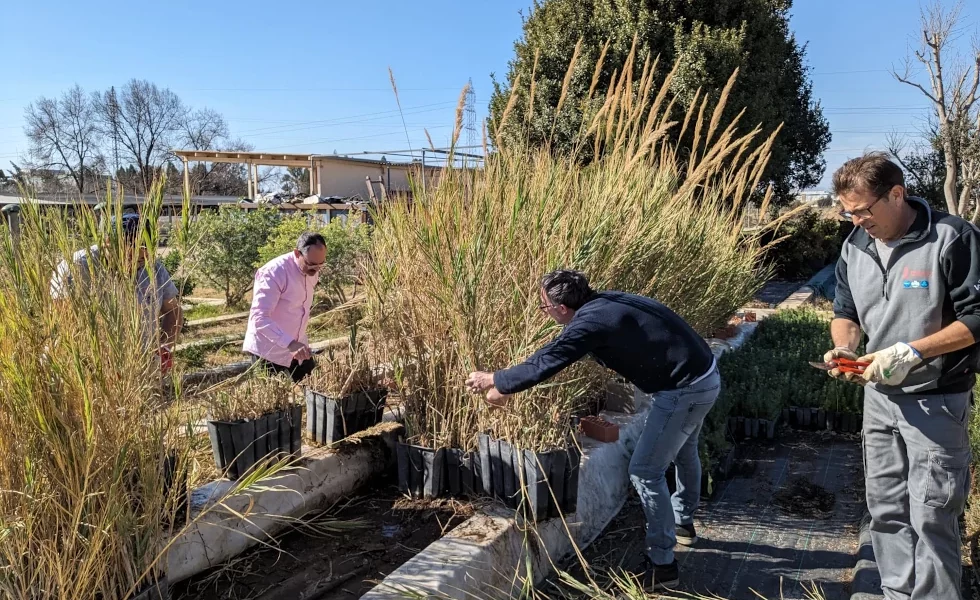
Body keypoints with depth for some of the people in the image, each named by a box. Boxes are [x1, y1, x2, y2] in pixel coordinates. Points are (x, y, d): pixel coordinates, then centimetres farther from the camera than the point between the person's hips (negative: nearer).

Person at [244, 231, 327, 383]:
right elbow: (259, 318, -30)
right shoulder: (274, 273, -23)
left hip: (298, 347, 7)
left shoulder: (312, 271, 1)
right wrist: (290, 343, -41)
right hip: (269, 352, -7)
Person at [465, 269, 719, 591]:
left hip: (686, 390, -10)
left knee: (645, 471, -2)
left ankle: (662, 565, 10)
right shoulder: (602, 304, 6)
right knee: (683, 451, 29)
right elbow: (551, 354, 15)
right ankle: (683, 523, 51)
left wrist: (493, 380, -3)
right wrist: (505, 386, 18)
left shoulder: (591, 321, -23)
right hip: (702, 376, 10)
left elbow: (542, 365, -19)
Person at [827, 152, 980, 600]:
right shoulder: (855, 246, 3)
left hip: (936, 400, -6)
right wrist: (844, 348, -8)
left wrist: (911, 352, -24)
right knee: (886, 512, 14)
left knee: (931, 518, -1)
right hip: (879, 397, 6)